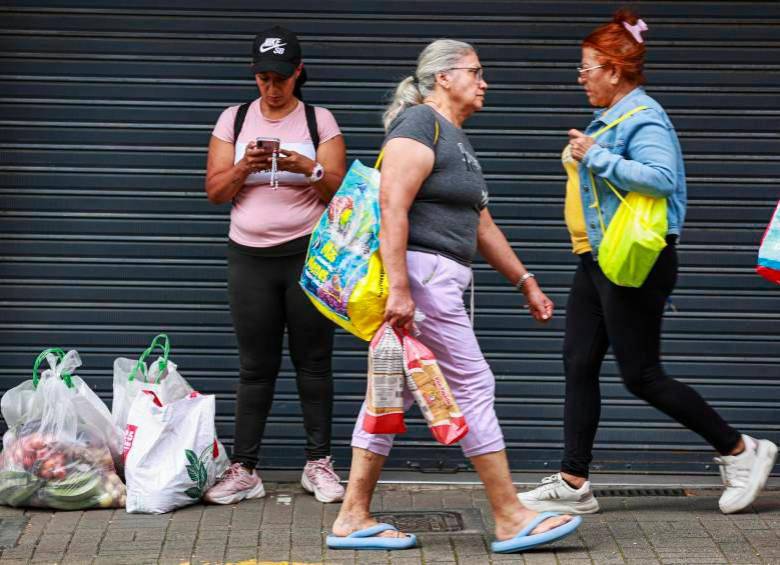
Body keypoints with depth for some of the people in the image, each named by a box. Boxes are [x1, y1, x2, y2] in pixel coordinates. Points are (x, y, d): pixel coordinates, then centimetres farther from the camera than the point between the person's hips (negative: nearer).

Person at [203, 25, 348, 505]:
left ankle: (319, 463, 7)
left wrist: (307, 167, -20)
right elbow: (215, 191, 4)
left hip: (309, 254, -1)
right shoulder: (233, 120, 7)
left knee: (314, 361, 1)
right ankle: (244, 470, 3)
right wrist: (244, 167, -15)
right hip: (251, 255, 1)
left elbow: (338, 189, -1)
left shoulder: (319, 120, 3)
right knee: (256, 366, 2)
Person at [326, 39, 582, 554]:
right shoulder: (420, 123, -10)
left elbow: (481, 225, 27)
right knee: (472, 385, -5)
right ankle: (510, 519, 1)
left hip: (441, 280, 10)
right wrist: (399, 289, -26)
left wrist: (526, 282, 27)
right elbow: (392, 208, -19)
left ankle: (354, 518, 11)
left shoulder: (457, 140, 22)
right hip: (420, 273, -10)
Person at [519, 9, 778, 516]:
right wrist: (584, 157, 12)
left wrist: (597, 157, -27)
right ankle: (573, 484, 10)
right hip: (598, 262, 10)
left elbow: (662, 178, -32)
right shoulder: (611, 117, 14)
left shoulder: (643, 119, -16)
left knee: (642, 376, -5)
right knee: (579, 367, 6)